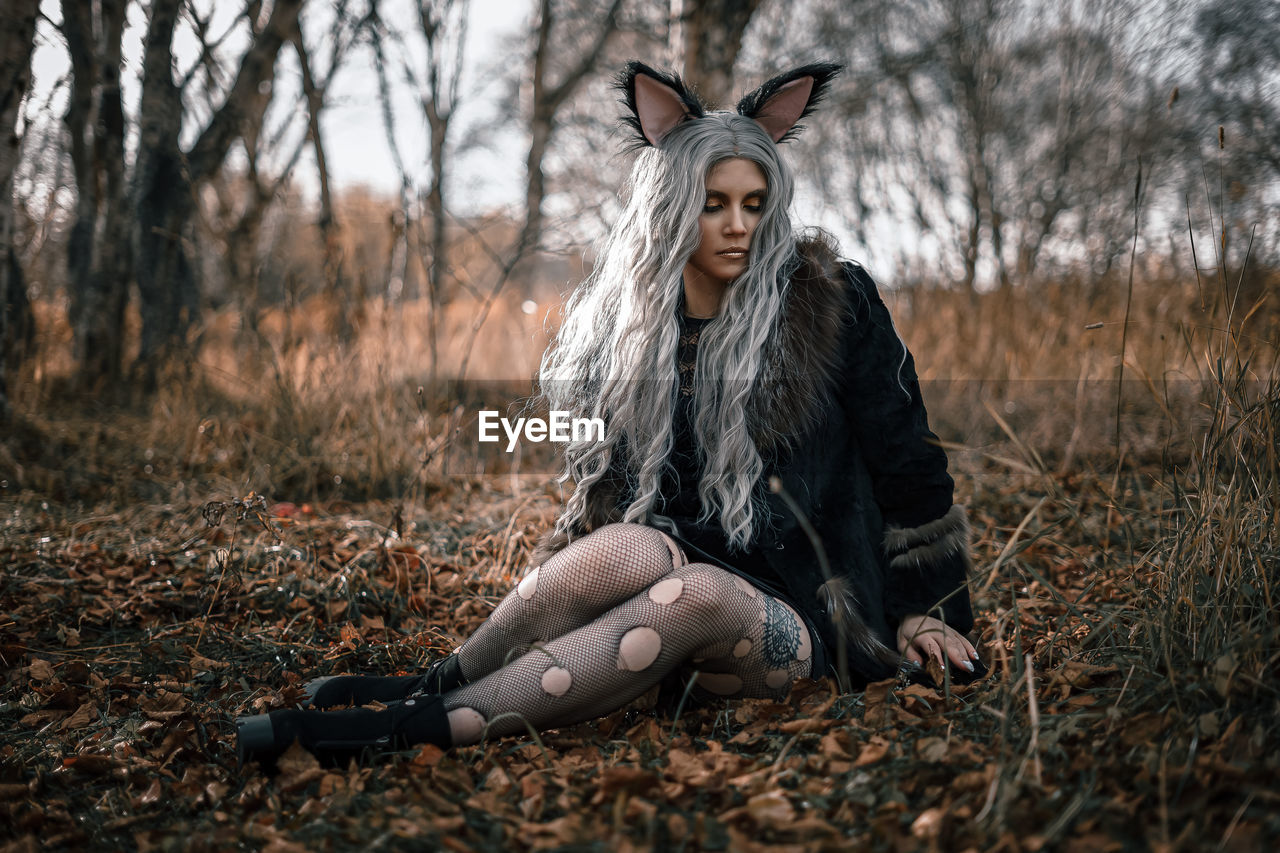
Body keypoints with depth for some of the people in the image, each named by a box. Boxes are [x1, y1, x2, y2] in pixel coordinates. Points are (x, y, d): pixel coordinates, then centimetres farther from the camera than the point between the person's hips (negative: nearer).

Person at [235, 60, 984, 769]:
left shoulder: (831, 302, -2)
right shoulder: (628, 319, 7)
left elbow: (906, 461, 4)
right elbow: (605, 484, 15)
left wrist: (925, 611, 4)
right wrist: (555, 588, 5)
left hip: (794, 620, -2)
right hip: (670, 568, 2)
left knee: (695, 594, -37)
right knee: (631, 549, -35)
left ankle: (422, 721, -40)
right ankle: (433, 686, -30)